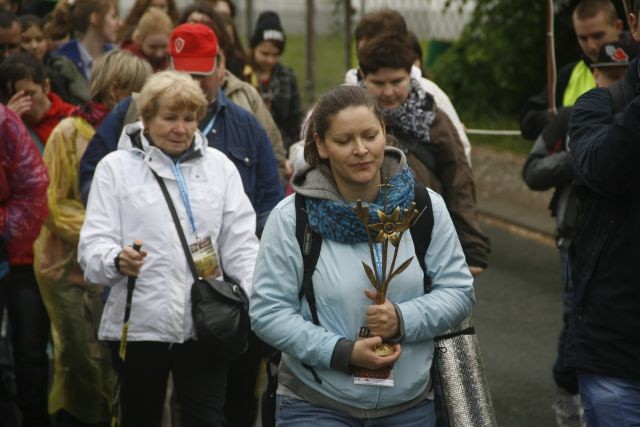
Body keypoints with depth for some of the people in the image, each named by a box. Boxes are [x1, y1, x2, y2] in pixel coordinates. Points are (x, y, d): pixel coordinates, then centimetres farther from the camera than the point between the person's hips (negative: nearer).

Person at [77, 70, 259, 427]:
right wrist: (117, 260, -27)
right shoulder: (116, 167, 4)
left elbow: (241, 244, 6)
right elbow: (94, 243, -3)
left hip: (204, 322, 1)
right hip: (139, 323, -1)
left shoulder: (220, 166, 11)